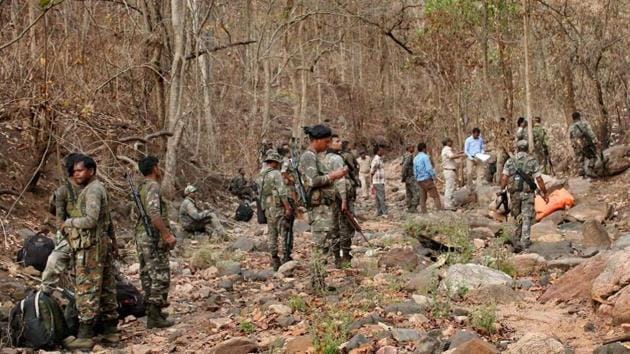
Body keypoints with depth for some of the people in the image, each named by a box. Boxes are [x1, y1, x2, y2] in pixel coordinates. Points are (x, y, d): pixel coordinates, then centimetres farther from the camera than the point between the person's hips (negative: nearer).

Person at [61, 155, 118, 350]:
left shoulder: (92, 190, -14)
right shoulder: (98, 188, 18)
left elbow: (90, 220, -23)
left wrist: (69, 222, -9)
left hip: (90, 246, -10)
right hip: (102, 242, 10)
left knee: (86, 288, -9)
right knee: (106, 286, 13)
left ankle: (85, 335, -8)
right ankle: (110, 326, 20)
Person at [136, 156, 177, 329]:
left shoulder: (141, 188, 15)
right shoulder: (153, 187, -14)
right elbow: (154, 214, -26)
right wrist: (167, 235, -23)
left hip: (141, 237, 10)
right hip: (154, 238, -10)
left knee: (148, 275, 14)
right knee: (160, 276, -6)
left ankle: (152, 311, 22)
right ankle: (154, 316, -5)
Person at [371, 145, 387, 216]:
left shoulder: (379, 159, 13)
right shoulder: (376, 159, -17)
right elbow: (372, 171, -17)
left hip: (380, 181, 10)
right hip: (378, 182, -10)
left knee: (379, 197, 12)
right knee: (381, 197, -8)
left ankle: (379, 212, 16)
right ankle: (384, 213, -7)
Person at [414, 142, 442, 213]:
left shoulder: (415, 158, 12)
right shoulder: (425, 157, -9)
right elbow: (429, 168, -16)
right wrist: (434, 176, -6)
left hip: (419, 180, 7)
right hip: (427, 179, -7)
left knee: (423, 197, 8)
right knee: (435, 196, -5)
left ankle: (424, 212, 4)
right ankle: (440, 210, -11)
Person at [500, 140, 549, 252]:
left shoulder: (510, 161, 6)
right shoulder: (532, 161, 0)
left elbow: (504, 178, -3)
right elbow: (539, 179, -2)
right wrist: (545, 193, 5)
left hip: (514, 192, 2)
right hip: (527, 192, -2)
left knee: (518, 218, 17)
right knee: (527, 218, 1)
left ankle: (517, 241, 20)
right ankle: (524, 242, -8)